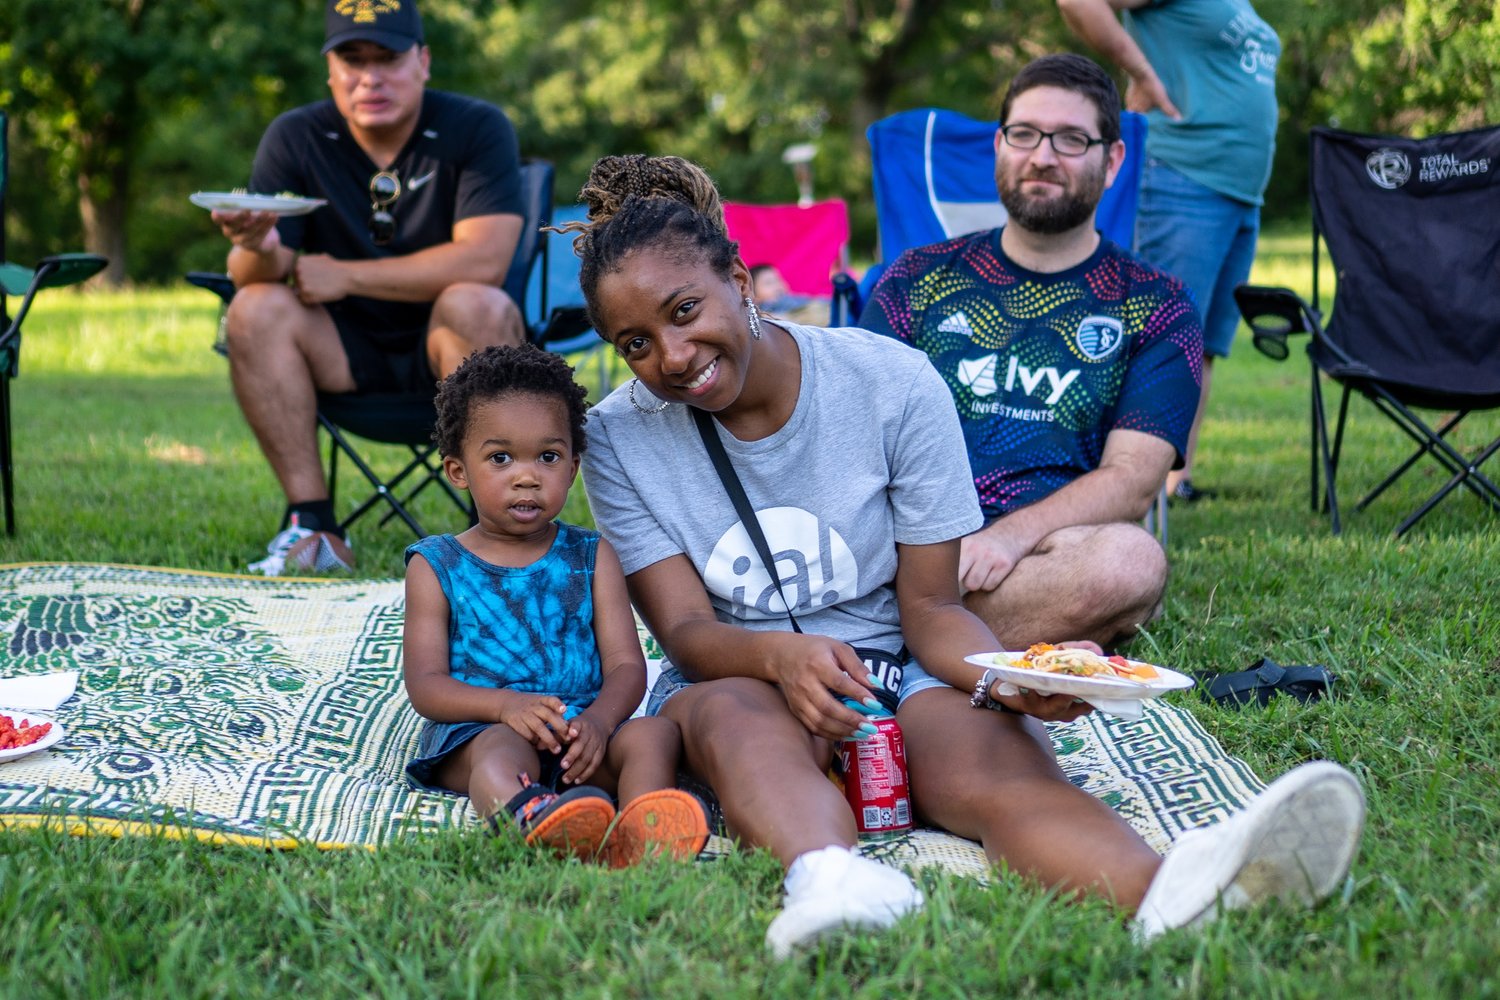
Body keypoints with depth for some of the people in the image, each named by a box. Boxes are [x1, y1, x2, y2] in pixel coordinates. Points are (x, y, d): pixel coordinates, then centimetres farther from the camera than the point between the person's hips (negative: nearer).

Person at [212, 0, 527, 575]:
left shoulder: (478, 129, -11)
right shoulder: (294, 139, -3)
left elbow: (484, 261, -23)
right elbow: (251, 275, -9)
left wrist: (345, 276, -18)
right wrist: (258, 249, -36)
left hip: (445, 349, -3)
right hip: (344, 351, 3)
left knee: (478, 305, -33)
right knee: (256, 308, -23)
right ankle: (313, 526, -23)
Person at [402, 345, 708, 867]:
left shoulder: (591, 558, 16)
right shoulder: (436, 566, 11)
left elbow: (626, 665, 5)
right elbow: (425, 684, 1)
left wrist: (598, 719, -20)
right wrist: (505, 705, -20)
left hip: (581, 730, 3)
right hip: (473, 730, -3)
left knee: (655, 733, -25)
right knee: (503, 748, -36)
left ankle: (643, 834, -57)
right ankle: (530, 820, -71)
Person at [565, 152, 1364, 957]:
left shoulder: (892, 383, -5)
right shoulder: (620, 438, -2)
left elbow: (929, 605, -3)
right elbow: (685, 628, -9)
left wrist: (1005, 676, -26)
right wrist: (781, 655, -32)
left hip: (901, 677, 0)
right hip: (730, 679, 1)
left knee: (991, 754, -35)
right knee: (738, 714, -37)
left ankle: (1164, 891, -67)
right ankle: (826, 875, -70)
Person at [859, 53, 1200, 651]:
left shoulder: (1155, 307, 12)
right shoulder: (919, 278, 18)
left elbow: (1134, 477, -1)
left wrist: (1010, 536, -20)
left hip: (1047, 554, 0)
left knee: (1130, 561, -37)